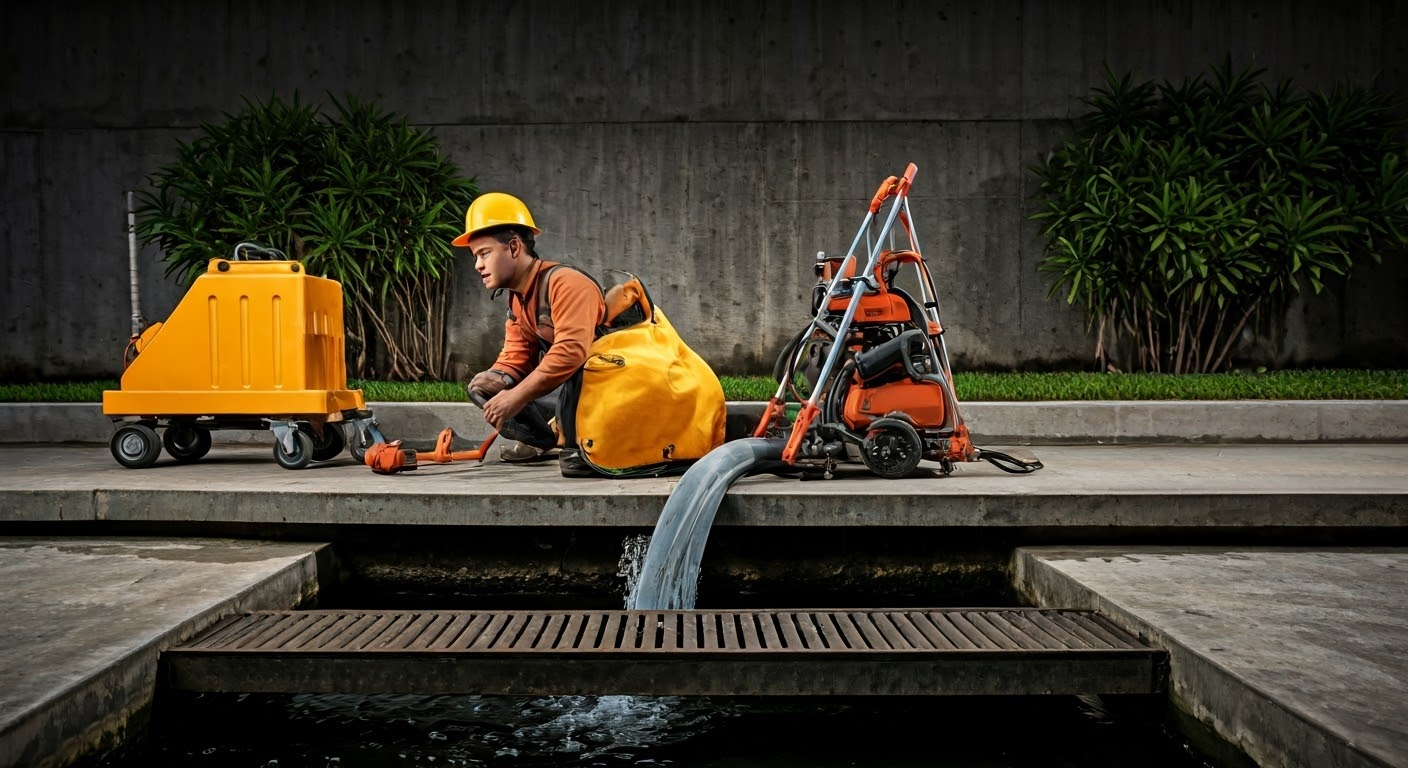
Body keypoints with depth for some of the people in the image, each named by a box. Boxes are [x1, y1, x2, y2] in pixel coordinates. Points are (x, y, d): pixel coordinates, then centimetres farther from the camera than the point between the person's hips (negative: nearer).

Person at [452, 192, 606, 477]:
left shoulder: (565, 283, -22)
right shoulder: (517, 297, 8)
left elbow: (571, 351, -34)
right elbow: (515, 356, 10)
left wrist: (516, 397, -30)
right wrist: (498, 380, -15)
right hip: (558, 385, 10)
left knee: (571, 378, -42)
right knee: (481, 386, 6)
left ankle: (577, 447, -16)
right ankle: (545, 442, 15)